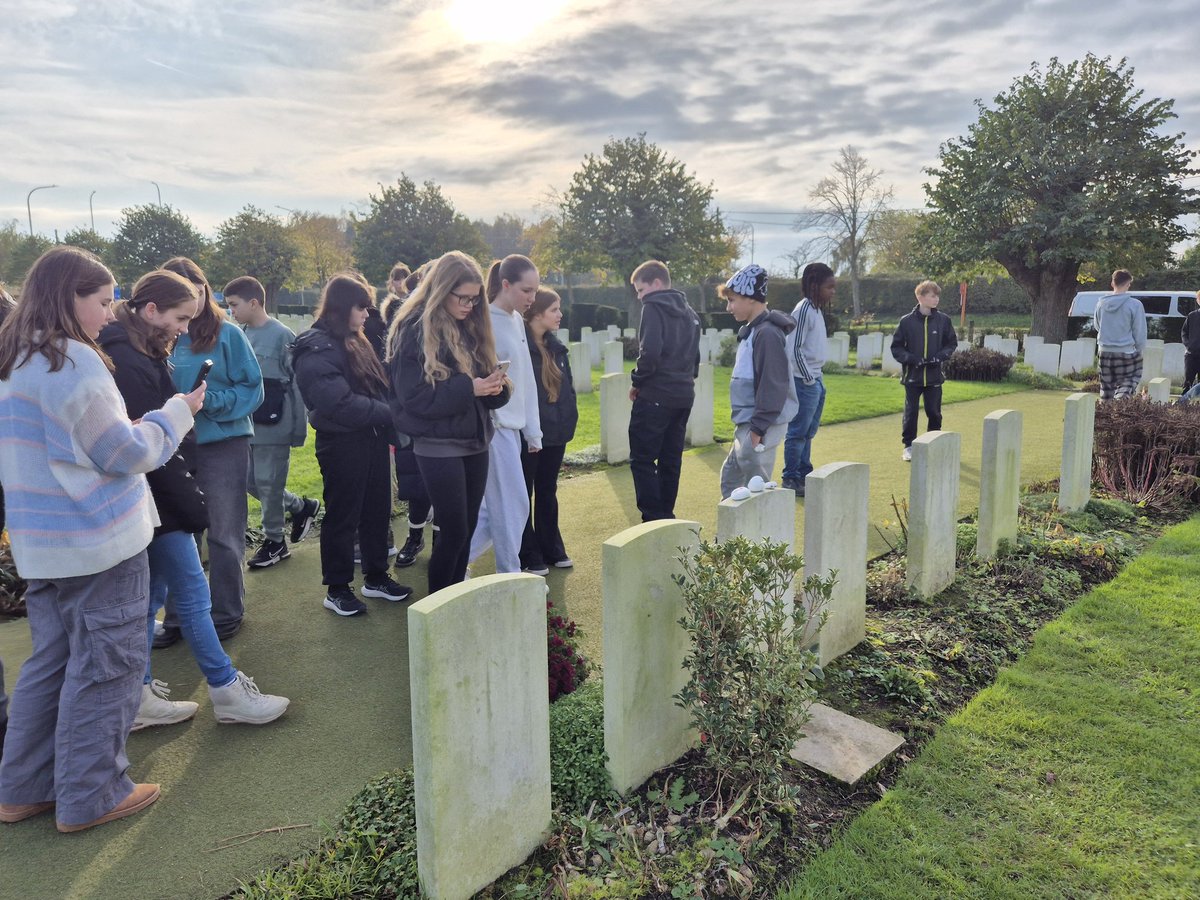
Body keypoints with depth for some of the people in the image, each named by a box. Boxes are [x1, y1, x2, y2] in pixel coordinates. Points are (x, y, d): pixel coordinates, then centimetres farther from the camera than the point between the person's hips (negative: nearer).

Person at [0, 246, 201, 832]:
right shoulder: (74, 363, -18)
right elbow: (125, 454, -14)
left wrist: (136, 427, 16)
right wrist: (178, 411, -2)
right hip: (99, 541, -9)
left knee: (50, 662, 19)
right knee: (104, 665, 4)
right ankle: (90, 796, 16)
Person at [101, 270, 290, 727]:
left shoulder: (142, 354, 13)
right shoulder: (128, 363, -20)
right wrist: (192, 504, -19)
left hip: (150, 501, 10)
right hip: (159, 503, -10)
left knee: (150, 595, 15)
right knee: (193, 595, -1)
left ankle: (140, 696, 25)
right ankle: (228, 692, 11)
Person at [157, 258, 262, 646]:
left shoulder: (227, 333, -6)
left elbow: (252, 389, -5)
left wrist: (210, 402, -20)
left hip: (223, 444, -3)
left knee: (223, 535, 8)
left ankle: (227, 614, 23)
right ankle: (176, 617, 24)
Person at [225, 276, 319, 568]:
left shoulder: (282, 336, -12)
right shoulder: (242, 335, 7)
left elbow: (298, 384, -12)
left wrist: (298, 429, -13)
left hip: (274, 426, -7)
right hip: (248, 424, 7)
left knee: (268, 484, 3)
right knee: (251, 481, 12)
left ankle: (274, 541, 21)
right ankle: (301, 507, 32)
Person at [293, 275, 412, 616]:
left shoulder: (355, 342, 13)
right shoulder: (316, 349, -14)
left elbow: (378, 386, 14)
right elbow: (338, 402, -23)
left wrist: (389, 416, -4)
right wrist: (386, 413, -16)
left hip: (373, 437, 8)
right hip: (341, 443, -8)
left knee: (377, 510, 15)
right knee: (343, 517, 4)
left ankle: (376, 576, 30)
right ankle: (337, 589, 18)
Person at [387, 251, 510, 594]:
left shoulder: (471, 328, 10)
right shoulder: (414, 331, -10)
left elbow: (485, 388, 14)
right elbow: (414, 398, -16)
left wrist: (495, 386, -9)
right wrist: (467, 388, -22)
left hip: (475, 442, 7)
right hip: (438, 446, -6)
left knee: (466, 529, 11)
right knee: (454, 530, -4)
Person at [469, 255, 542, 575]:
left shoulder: (517, 320, 12)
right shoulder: (486, 321, -14)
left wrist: (533, 429, 14)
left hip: (513, 426, 8)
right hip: (494, 426, -8)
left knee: (493, 507, 13)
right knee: (513, 507, -1)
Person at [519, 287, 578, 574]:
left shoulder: (556, 348, 10)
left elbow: (567, 387, 14)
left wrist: (569, 419, 6)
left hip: (555, 433, 7)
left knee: (548, 492, 17)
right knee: (525, 495, 6)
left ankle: (552, 549, 29)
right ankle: (529, 556, 16)